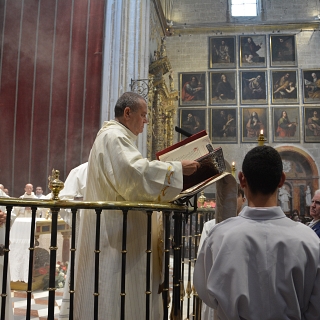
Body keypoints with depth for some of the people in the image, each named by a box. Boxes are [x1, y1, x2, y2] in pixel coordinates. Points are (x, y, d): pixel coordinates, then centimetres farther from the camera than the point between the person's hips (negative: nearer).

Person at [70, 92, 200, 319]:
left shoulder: (116, 137, 21)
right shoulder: (113, 136, -12)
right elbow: (135, 172, -27)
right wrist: (177, 168, -21)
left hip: (118, 227, 11)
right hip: (115, 228, -11)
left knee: (118, 291, 14)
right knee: (116, 294, -5)